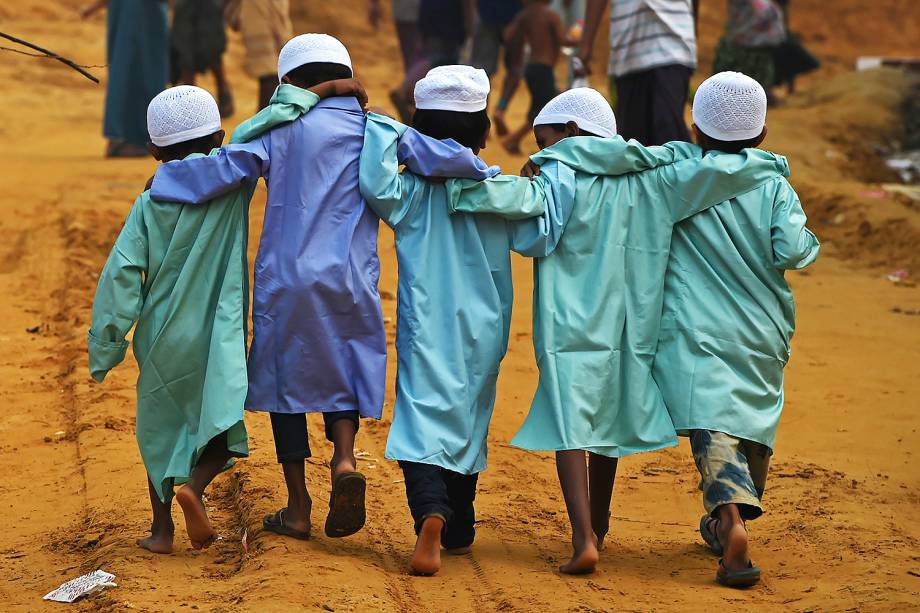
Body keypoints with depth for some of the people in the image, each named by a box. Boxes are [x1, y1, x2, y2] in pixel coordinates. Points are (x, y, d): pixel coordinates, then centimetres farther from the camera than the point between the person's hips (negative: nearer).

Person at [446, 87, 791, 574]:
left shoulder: (562, 179, -8)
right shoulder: (648, 181, 6)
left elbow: (512, 197, -26)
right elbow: (716, 171, 0)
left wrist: (454, 186, -17)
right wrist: (767, 164, 16)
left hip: (571, 330, -6)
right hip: (629, 330, 6)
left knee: (568, 430, -7)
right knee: (606, 432, 21)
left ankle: (584, 538, -21)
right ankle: (597, 528, 38)